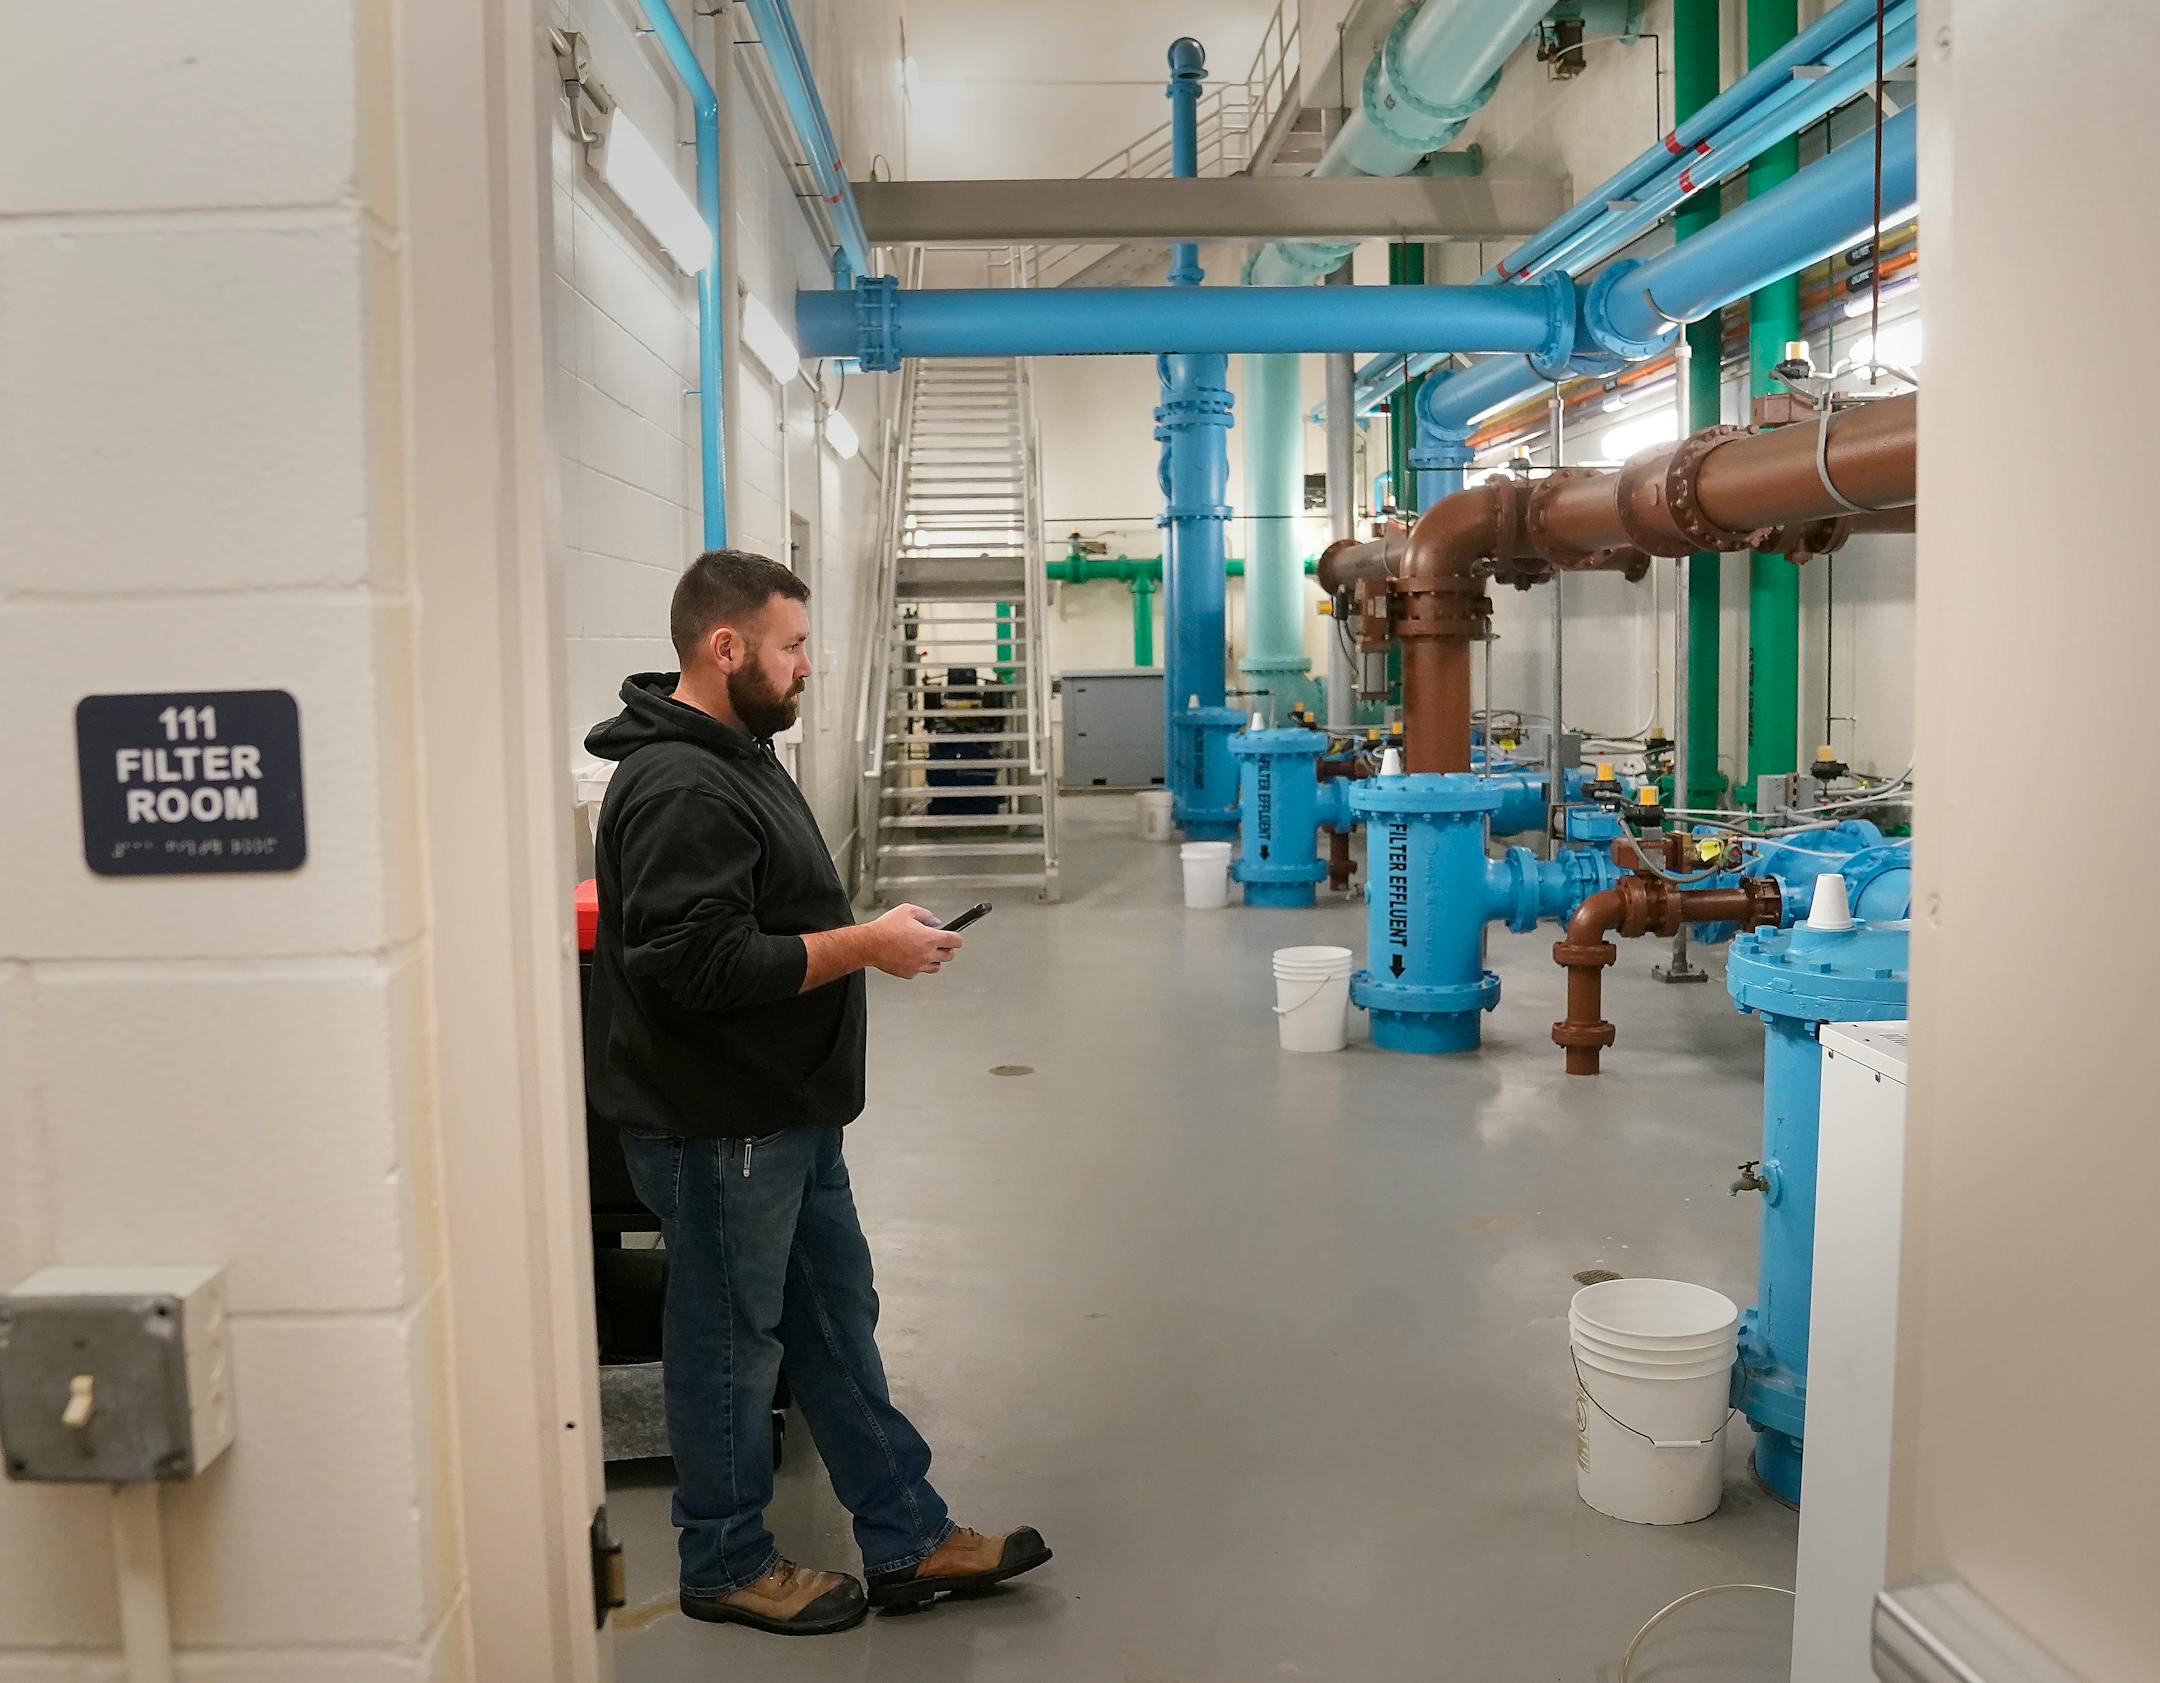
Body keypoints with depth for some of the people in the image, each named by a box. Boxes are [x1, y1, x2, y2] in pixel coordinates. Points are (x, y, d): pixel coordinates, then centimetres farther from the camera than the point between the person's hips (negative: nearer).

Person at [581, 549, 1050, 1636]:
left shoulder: (733, 755, 11)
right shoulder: (677, 788, -23)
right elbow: (701, 964, -30)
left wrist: (865, 933, 9)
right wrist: (866, 946, -23)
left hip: (786, 1112, 10)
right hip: (719, 1127, -10)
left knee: (838, 1322, 16)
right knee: (732, 1343, 8)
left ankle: (907, 1542, 29)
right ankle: (727, 1565, 28)